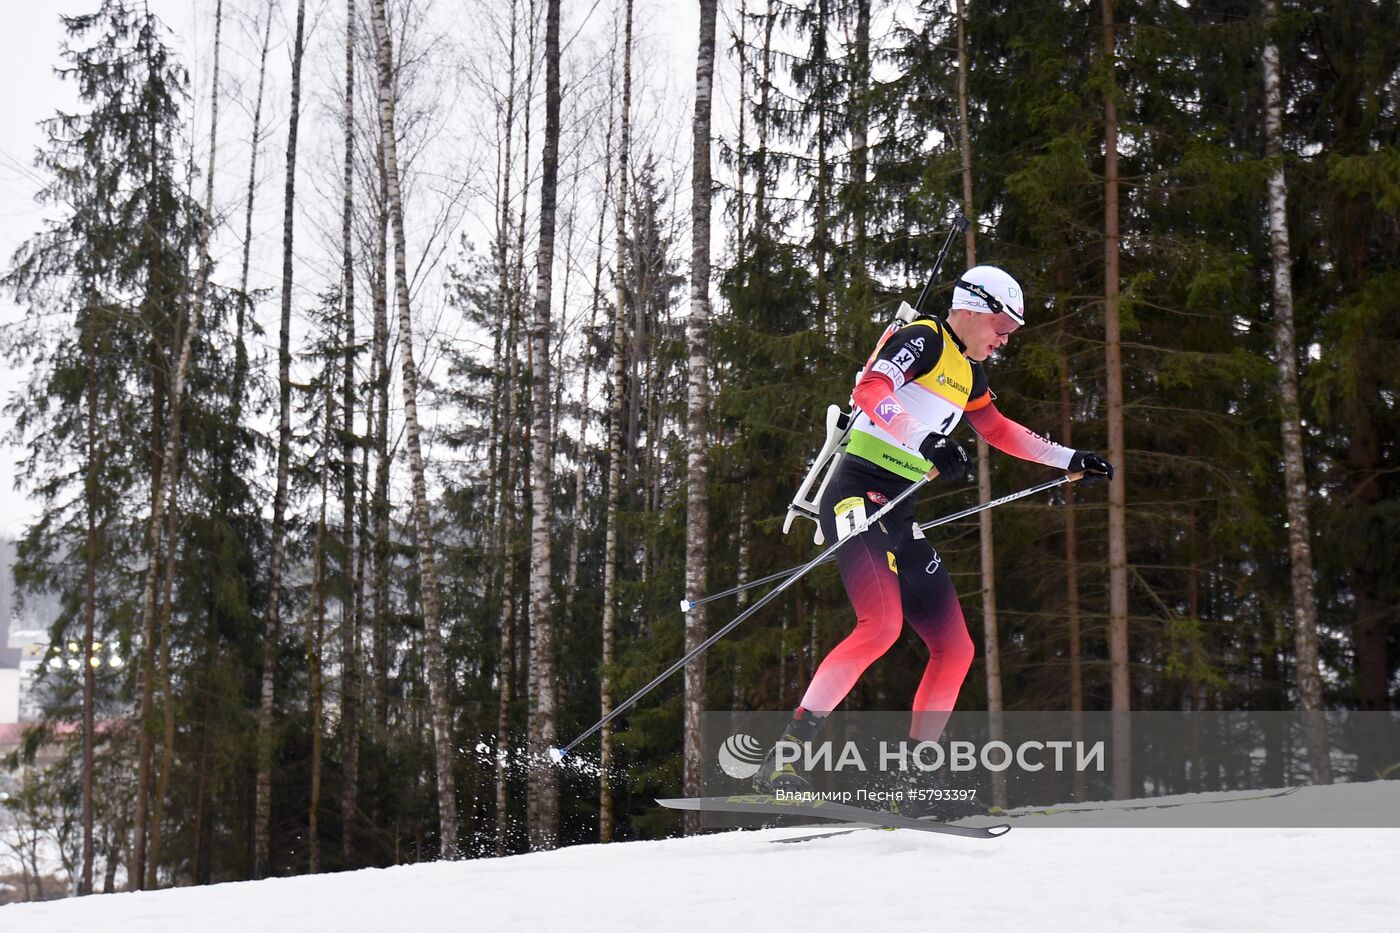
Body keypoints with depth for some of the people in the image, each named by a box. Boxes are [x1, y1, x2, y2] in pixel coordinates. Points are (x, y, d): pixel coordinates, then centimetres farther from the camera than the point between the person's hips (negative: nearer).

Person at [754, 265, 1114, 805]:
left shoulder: (968, 373, 23)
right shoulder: (922, 340, -4)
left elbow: (1001, 432, 40)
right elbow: (871, 392, -22)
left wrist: (1069, 460, 39)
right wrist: (928, 442, -32)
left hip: (898, 516, 10)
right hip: (858, 493, -10)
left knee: (954, 648, 4)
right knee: (882, 624, -29)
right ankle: (781, 760, -28)